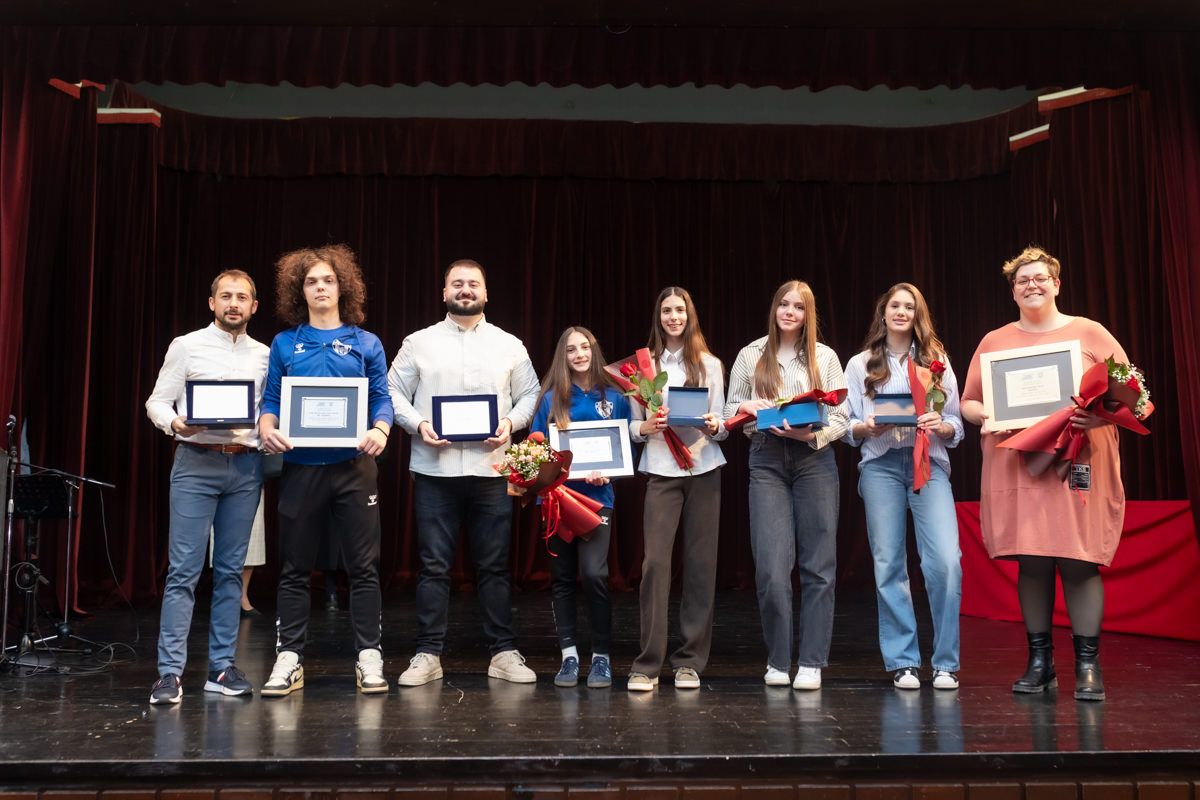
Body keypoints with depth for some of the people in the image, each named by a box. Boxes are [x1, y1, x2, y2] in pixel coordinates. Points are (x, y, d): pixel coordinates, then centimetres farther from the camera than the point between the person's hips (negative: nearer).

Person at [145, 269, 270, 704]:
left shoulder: (264, 355, 12)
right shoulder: (186, 346, 4)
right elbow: (156, 401, 2)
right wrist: (176, 423, -18)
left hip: (246, 467, 3)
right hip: (196, 463, -3)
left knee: (230, 569, 7)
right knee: (184, 570, -5)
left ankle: (222, 666, 14)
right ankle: (170, 671, -1)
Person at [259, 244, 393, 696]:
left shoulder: (366, 344, 8)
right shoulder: (285, 345, 11)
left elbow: (382, 399, 4)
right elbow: (271, 401, 8)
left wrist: (379, 431, -17)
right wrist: (268, 430, -12)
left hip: (354, 467, -1)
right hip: (300, 467, 1)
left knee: (363, 566, 3)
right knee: (294, 568, 7)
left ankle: (369, 658, 12)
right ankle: (289, 659, 16)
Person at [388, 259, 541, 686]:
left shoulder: (509, 345, 12)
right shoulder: (419, 343, 8)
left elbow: (530, 396, 12)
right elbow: (393, 392, 7)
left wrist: (511, 423, -7)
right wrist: (418, 424, -10)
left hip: (491, 468, 1)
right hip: (434, 469, -1)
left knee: (494, 566, 6)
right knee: (434, 565, 3)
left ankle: (504, 653, 15)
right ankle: (428, 654, 12)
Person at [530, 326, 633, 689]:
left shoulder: (614, 397, 5)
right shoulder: (552, 398, 5)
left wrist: (607, 473, -10)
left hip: (596, 496, -1)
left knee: (593, 573, -14)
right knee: (561, 576, 7)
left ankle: (601, 657, 0)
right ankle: (569, 655, 17)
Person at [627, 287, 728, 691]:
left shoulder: (710, 364, 10)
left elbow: (721, 425, 8)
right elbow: (633, 425, 7)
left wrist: (715, 426, -14)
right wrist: (646, 427, -14)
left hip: (704, 468, 1)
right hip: (661, 470, -1)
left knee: (700, 563, 2)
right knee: (655, 561, -9)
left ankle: (690, 661, 11)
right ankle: (647, 664, -3)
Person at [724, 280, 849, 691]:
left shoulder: (825, 357, 10)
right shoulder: (750, 356, 12)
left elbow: (841, 418, 6)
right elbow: (730, 411, 13)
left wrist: (812, 432, -13)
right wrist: (746, 408, -8)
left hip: (815, 459, 0)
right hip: (766, 460, 0)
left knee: (818, 565, 0)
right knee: (771, 567, -7)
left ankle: (811, 662, 9)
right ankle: (778, 661, 9)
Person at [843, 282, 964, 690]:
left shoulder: (936, 361, 14)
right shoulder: (859, 365, 13)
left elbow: (957, 425, 10)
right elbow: (846, 426, 7)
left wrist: (940, 426, -11)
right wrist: (866, 428, -13)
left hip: (929, 462, 0)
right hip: (881, 464, 0)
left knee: (946, 561, -12)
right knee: (889, 564, -1)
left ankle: (946, 663, 2)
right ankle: (902, 662, 10)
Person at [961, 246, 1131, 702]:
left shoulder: (1090, 334, 9)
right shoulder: (994, 341, 14)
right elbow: (968, 403, 15)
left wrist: (1101, 415, -15)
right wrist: (985, 415, -8)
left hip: (1079, 466, -1)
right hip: (1017, 469, 2)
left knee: (1079, 562, -4)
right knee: (1031, 562, 2)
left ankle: (1087, 666, 6)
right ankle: (1039, 661, 13)